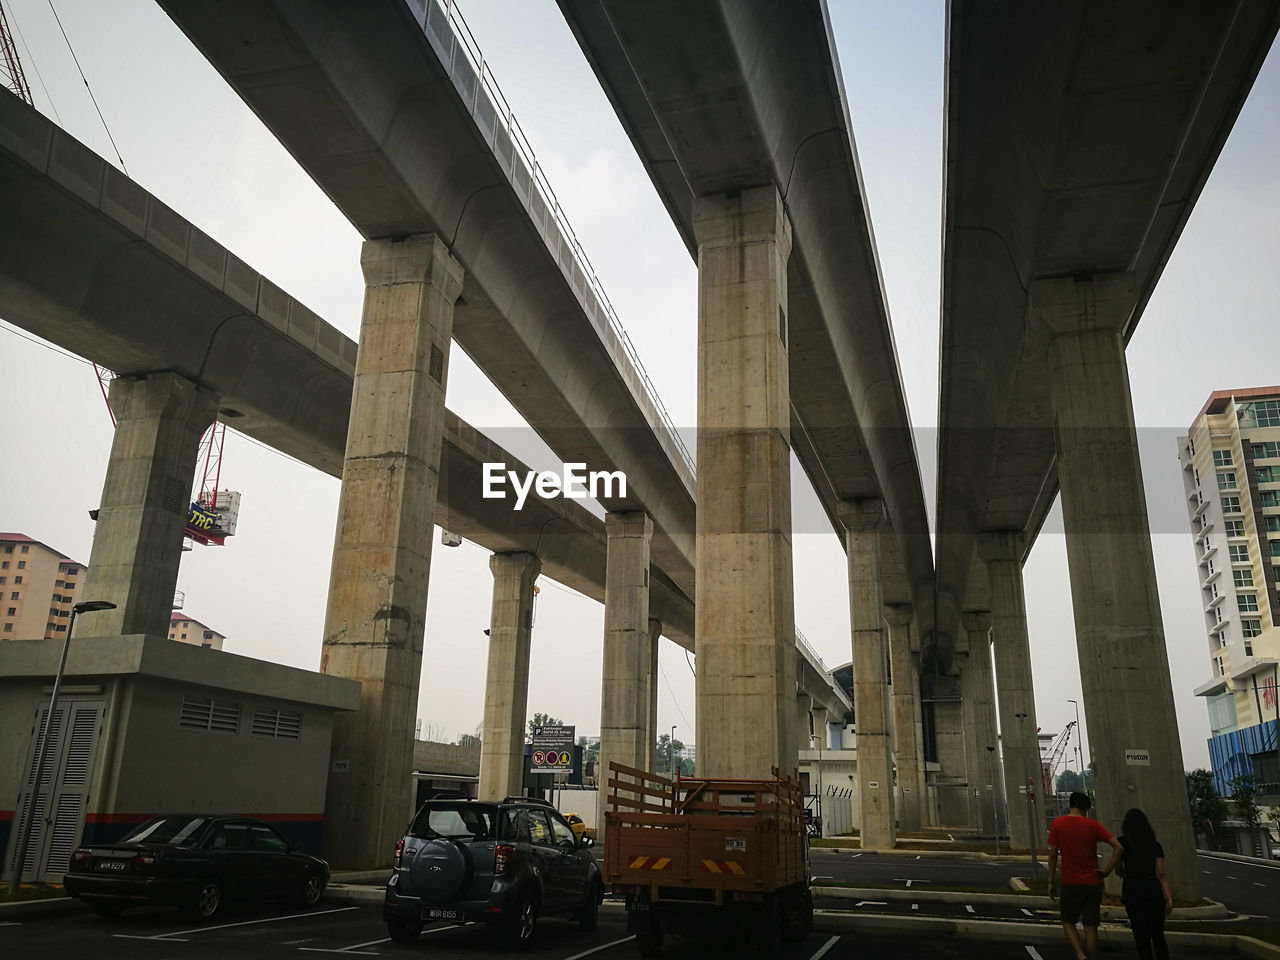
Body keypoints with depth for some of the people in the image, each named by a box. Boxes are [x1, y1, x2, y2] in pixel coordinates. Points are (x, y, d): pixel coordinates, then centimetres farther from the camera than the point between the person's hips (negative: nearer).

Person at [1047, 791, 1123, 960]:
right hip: (1093, 883, 2)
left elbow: (1053, 855, -3)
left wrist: (1052, 882, 5)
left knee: (1068, 921, 14)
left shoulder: (1057, 824, -3)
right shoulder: (1093, 825, 0)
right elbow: (1118, 847, -8)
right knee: (1091, 927, 8)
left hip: (1071, 883, -1)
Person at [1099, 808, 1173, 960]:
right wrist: (1169, 897, -3)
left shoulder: (1123, 842, 1)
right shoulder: (1156, 846, 10)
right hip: (1154, 889, 3)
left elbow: (1113, 865, -2)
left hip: (1133, 889, -3)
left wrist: (1103, 872, 16)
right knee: (1158, 935, 17)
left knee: (1142, 936, -2)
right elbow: (1161, 874, 1)